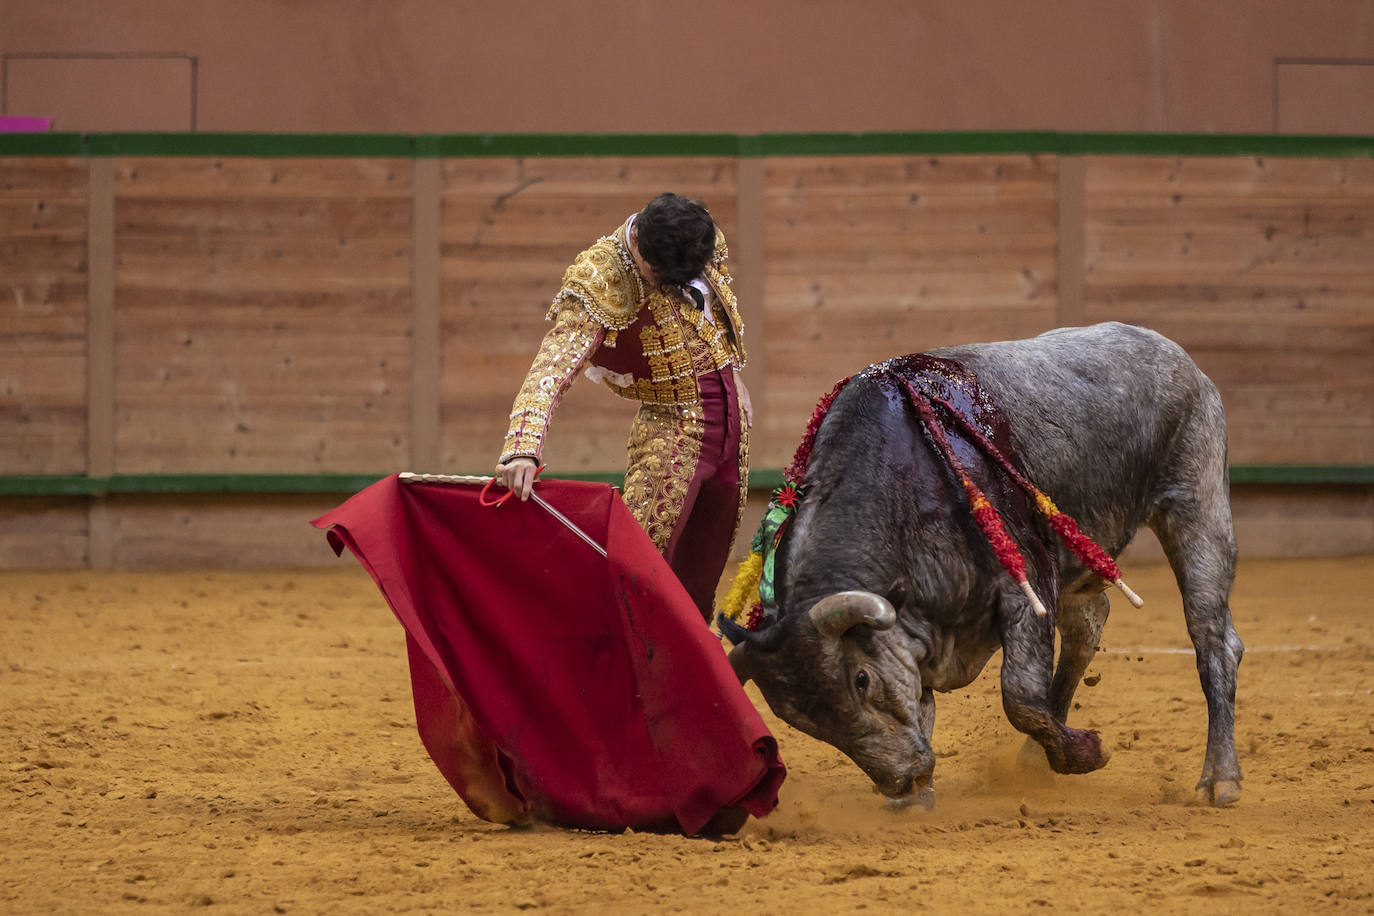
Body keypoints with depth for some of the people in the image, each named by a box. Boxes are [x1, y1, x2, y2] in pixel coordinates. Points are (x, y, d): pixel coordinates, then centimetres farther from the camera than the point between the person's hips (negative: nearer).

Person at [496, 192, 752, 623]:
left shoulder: (708, 240, -2)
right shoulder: (597, 283, -22)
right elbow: (553, 366, -34)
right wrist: (523, 447, -48)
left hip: (733, 425, 6)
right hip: (671, 430, -6)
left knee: (699, 586, 8)